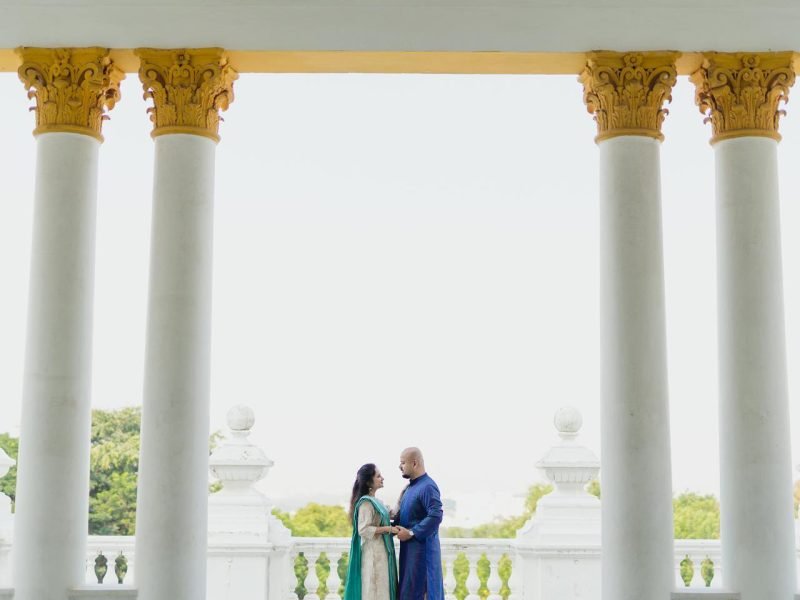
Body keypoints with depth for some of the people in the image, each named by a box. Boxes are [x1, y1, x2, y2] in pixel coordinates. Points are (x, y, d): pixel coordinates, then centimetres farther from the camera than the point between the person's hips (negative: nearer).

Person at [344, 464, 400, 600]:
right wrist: (389, 529, -18)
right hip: (372, 553, -9)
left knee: (380, 588, 10)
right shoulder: (366, 502, -16)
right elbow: (364, 530, -22)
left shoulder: (373, 501, 12)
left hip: (380, 552, 9)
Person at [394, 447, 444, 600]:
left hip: (422, 548, -10)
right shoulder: (411, 487, 14)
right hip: (410, 547, 10)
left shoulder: (427, 487, -17)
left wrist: (411, 533, -22)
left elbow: (436, 516, -26)